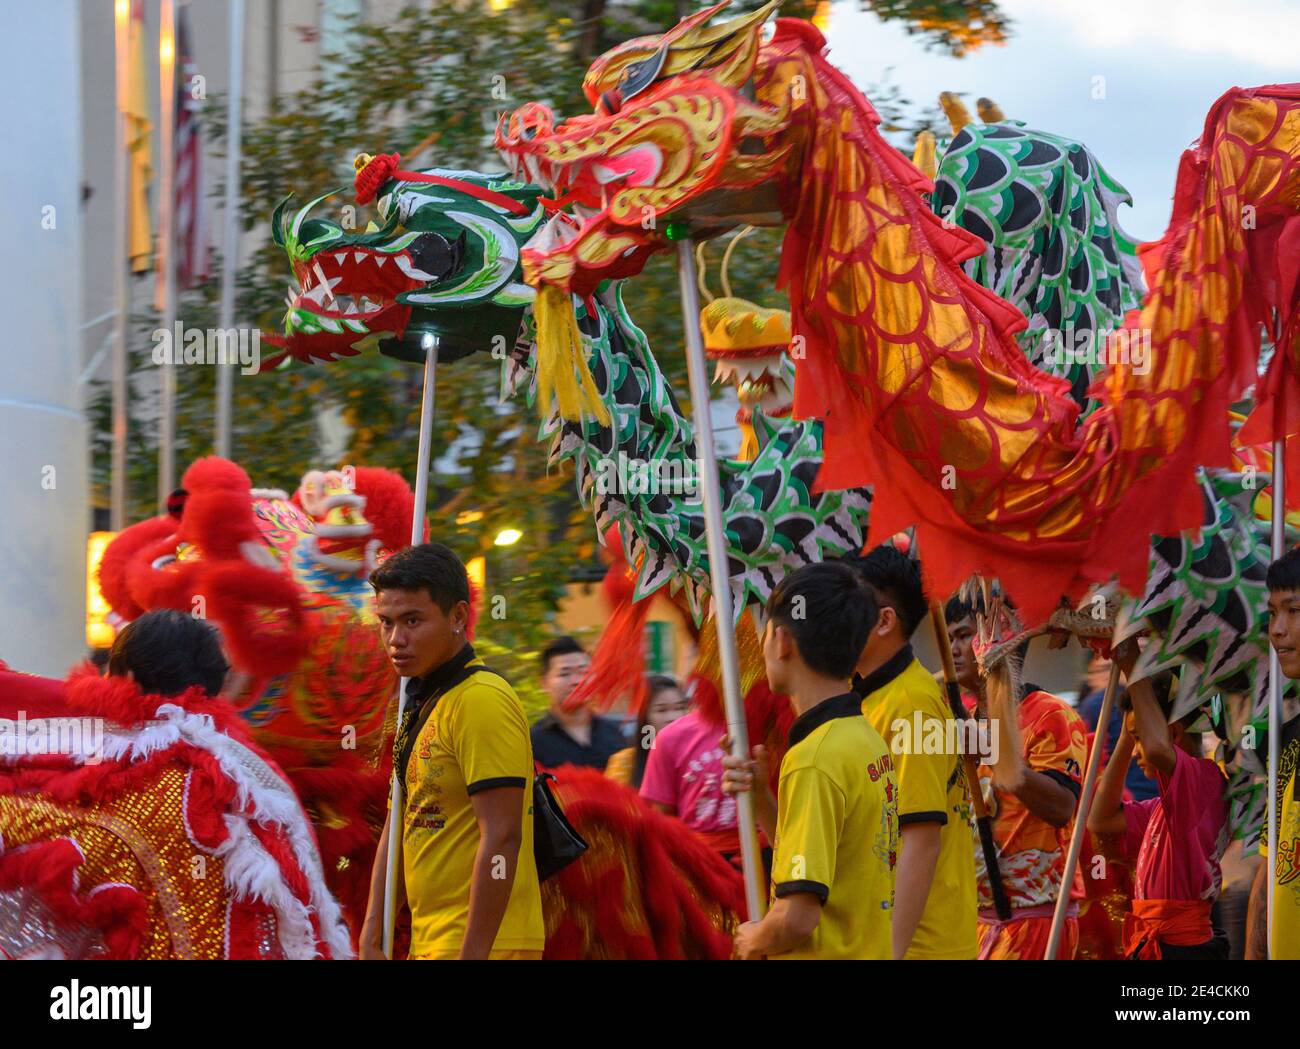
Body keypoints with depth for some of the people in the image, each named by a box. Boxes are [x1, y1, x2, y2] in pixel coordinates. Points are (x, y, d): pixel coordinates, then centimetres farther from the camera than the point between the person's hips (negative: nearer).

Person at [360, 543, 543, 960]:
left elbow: (502, 838, -19)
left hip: (480, 943, -9)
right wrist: (370, 941, 13)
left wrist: (472, 953, -22)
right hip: (428, 942, 9)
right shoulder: (420, 705, 16)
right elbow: (398, 831, 19)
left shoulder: (481, 701, -13)